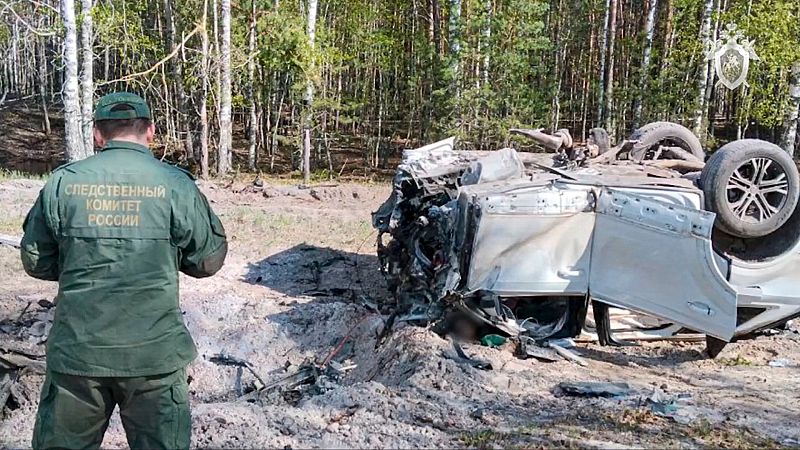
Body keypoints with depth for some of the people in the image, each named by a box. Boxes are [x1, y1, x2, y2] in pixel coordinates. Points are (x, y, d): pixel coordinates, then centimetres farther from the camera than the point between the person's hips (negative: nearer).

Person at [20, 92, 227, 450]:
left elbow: (36, 262, 6)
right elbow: (209, 260, 0)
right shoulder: (176, 185, -8)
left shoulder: (63, 182, -2)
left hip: (76, 351, 2)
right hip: (155, 354, -1)